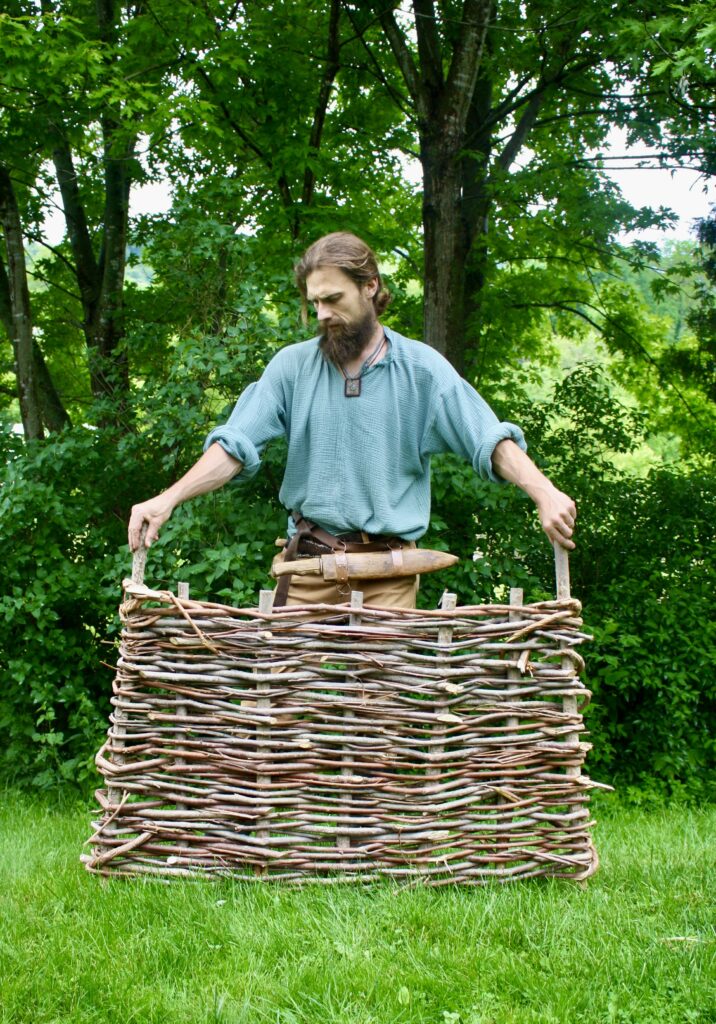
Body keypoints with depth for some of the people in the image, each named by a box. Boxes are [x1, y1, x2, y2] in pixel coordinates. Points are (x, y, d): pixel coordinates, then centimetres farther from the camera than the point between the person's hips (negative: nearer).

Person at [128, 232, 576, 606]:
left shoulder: (421, 368, 1)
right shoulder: (293, 365, 6)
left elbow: (492, 441, -4)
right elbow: (236, 445, 0)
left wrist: (544, 493, -21)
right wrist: (168, 500, -13)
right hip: (307, 559, 2)